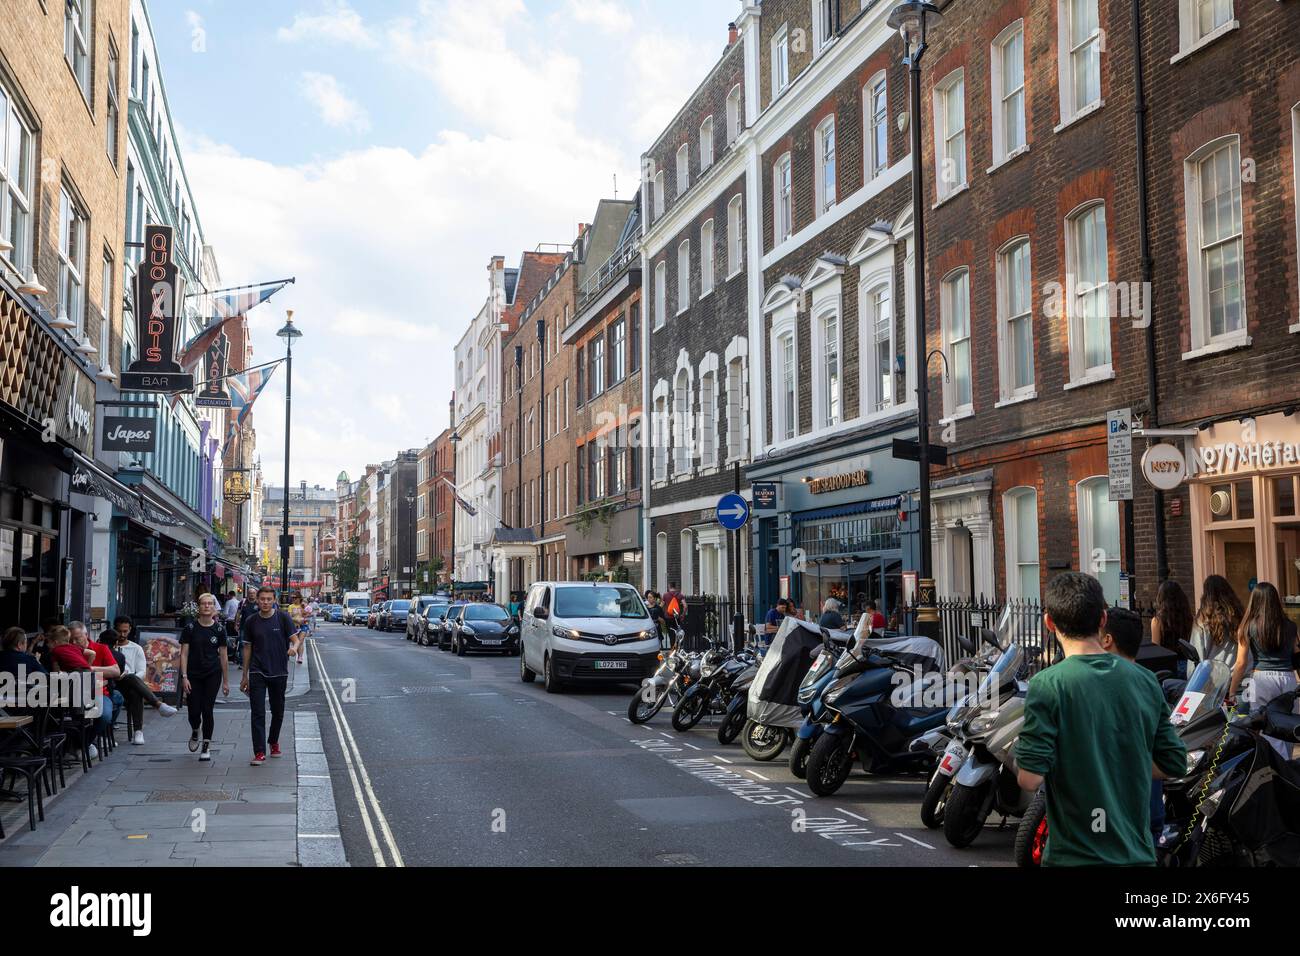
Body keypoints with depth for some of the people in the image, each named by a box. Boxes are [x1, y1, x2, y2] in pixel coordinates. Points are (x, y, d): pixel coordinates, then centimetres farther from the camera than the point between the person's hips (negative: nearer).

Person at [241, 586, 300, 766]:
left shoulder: (283, 618, -3)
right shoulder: (251, 622, 2)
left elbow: (295, 639, -4)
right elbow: (248, 648, 10)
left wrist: (294, 648, -30)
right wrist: (245, 676, 12)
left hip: (279, 672, 0)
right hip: (257, 672, 0)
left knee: (278, 712, 13)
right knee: (258, 713, -7)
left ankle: (273, 741, 36)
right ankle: (259, 752, -7)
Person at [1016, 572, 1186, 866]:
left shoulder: (1047, 685, -14)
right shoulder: (1145, 681, 1)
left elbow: (1030, 778, -18)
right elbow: (1175, 765, 7)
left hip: (1075, 855, -4)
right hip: (1138, 853, 4)